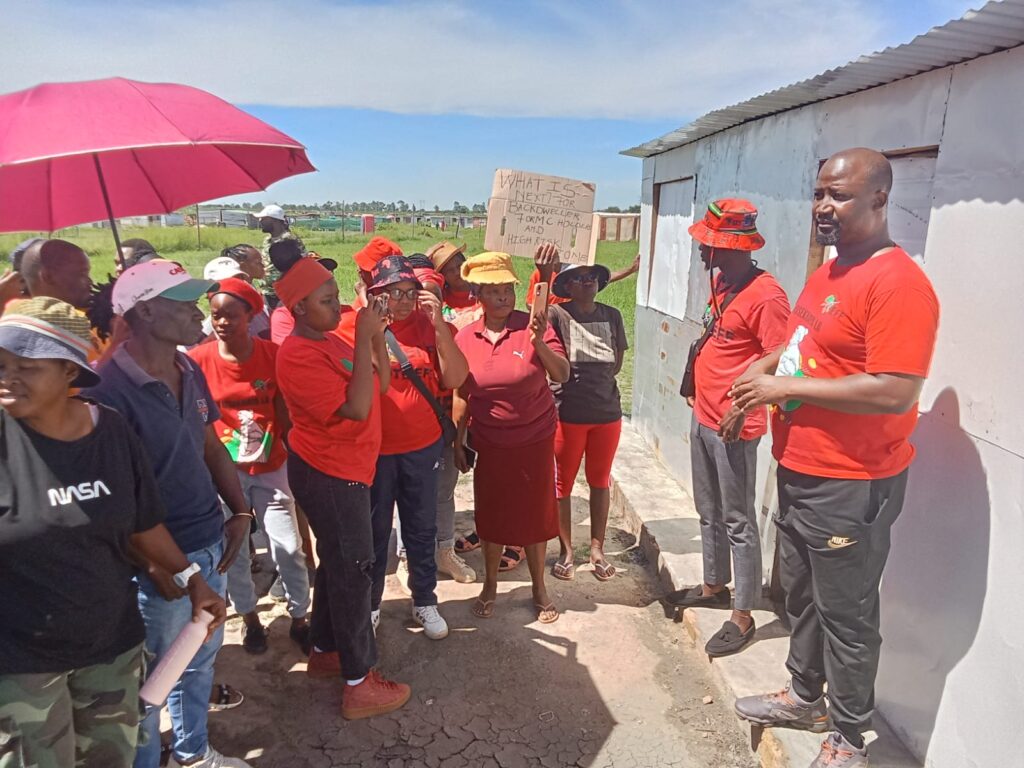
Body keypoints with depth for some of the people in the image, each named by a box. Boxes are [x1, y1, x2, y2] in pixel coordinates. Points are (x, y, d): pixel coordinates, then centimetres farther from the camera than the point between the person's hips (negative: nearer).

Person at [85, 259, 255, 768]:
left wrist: (240, 511, 5)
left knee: (200, 659, 24)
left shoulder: (191, 373, 3)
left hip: (210, 544, 8)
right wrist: (154, 564, -17)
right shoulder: (109, 389, -21)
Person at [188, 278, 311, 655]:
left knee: (289, 547, 2)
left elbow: (284, 413, -1)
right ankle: (250, 620, 33)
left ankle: (299, 619, 23)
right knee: (234, 551, 11)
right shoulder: (199, 359, -11)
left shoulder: (272, 354, -9)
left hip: (270, 466, 0)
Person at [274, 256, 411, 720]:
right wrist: (364, 339, -25)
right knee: (353, 570, -1)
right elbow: (356, 407, -28)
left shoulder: (331, 340, 6)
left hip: (344, 469, 9)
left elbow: (379, 385, 7)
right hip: (329, 474, -9)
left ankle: (323, 652, 37)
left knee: (338, 564, 19)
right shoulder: (298, 356, -22)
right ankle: (360, 685, 11)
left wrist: (377, 336, -4)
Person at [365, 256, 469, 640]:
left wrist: (440, 325, -16)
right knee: (373, 530, 14)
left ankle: (424, 601, 35)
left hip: (423, 448, 2)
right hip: (373, 449, -2)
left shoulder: (429, 326, -1)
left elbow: (455, 379, -8)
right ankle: (369, 604, 34)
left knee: (422, 528, 16)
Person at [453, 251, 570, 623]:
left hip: (534, 439, -1)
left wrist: (539, 343, -33)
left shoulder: (532, 327, -12)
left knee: (534, 512, 11)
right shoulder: (465, 337, -5)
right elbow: (461, 395, 4)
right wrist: (458, 443, 6)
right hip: (488, 442, 2)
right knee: (491, 512, 14)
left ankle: (539, 587, 31)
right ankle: (490, 584, 35)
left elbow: (562, 375, -18)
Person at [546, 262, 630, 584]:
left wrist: (598, 383, 4)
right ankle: (566, 551, 24)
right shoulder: (558, 314, -7)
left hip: (607, 412, 4)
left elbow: (617, 361, 13)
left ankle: (597, 548, 30)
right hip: (567, 413, -3)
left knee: (600, 481, 15)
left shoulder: (612, 316, 5)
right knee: (562, 483, 8)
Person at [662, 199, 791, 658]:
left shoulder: (765, 295, -19)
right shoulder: (719, 283, 10)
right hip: (703, 417, 9)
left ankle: (743, 617, 14)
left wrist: (742, 408, -26)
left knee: (738, 521, 1)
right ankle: (714, 586, 38)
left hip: (733, 427, -9)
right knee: (709, 512, 21)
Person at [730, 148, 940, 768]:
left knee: (846, 615, 8)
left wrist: (786, 387, -23)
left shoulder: (898, 283, -21)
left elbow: (894, 392, -29)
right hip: (799, 472, 9)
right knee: (801, 595, 23)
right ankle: (806, 698, 44)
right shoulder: (828, 272, 10)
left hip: (851, 486, -9)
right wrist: (767, 365, 5)